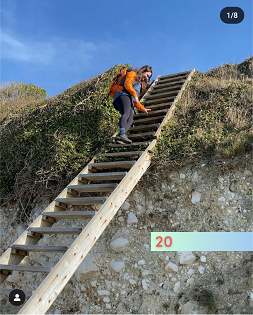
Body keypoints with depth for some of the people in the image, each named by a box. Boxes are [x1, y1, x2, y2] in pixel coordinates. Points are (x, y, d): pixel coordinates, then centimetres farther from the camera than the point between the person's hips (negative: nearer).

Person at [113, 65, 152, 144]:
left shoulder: (140, 84, 38)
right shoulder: (133, 73, 15)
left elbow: (135, 101, 35)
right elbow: (127, 84, -6)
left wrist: (143, 109, 35)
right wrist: (134, 95, -9)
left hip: (129, 101, 8)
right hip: (123, 95, -8)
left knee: (130, 120, -18)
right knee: (126, 113, -33)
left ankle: (119, 136, -38)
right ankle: (122, 134, -53)